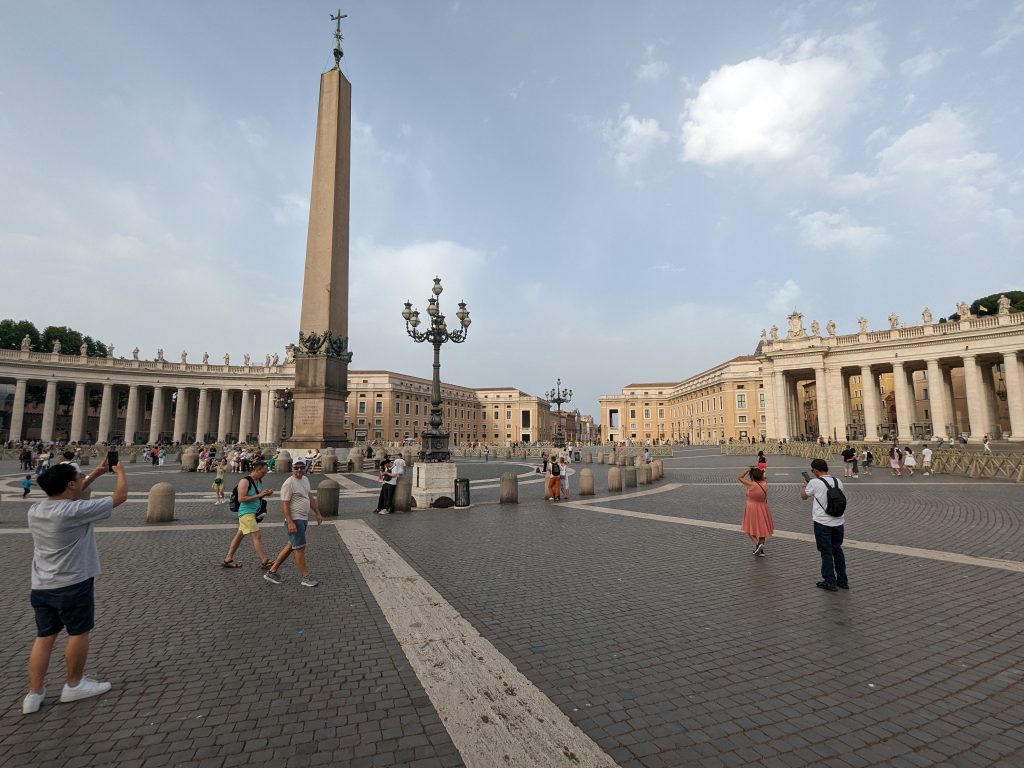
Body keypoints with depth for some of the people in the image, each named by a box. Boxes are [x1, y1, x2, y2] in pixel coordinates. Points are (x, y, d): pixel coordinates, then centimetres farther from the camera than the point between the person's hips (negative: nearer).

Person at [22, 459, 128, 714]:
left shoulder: (35, 510, -1)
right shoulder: (76, 511, -24)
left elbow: (67, 496, 18)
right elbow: (120, 496, -16)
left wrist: (95, 474, 18)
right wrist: (120, 471, 1)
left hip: (41, 586, 7)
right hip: (72, 585, -7)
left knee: (44, 637, 16)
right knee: (79, 633, 11)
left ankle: (34, 694, 22)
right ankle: (74, 685, 25)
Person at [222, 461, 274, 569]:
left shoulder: (260, 480, 9)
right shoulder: (245, 481, -16)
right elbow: (241, 499, -22)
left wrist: (266, 493, -2)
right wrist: (258, 495, -24)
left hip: (253, 512, 9)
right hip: (246, 512, -9)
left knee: (239, 535, 16)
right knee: (257, 536, -11)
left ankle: (228, 560, 27)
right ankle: (264, 561, -9)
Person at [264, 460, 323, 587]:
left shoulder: (305, 479, 11)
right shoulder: (289, 483, -16)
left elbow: (310, 497, 20)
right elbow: (284, 504, -19)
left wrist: (318, 513, 18)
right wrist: (290, 523, -24)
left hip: (303, 519, 9)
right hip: (294, 520, -9)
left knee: (291, 546, 17)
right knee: (300, 548, -2)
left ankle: (272, 572, 28)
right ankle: (306, 578, 7)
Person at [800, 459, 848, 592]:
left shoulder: (814, 482, -13)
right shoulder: (838, 481, 3)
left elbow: (804, 496, 3)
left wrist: (805, 485, 20)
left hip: (822, 523, -5)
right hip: (838, 522, 5)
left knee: (826, 552, 5)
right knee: (837, 550, 19)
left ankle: (830, 582, 13)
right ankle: (842, 581, 28)